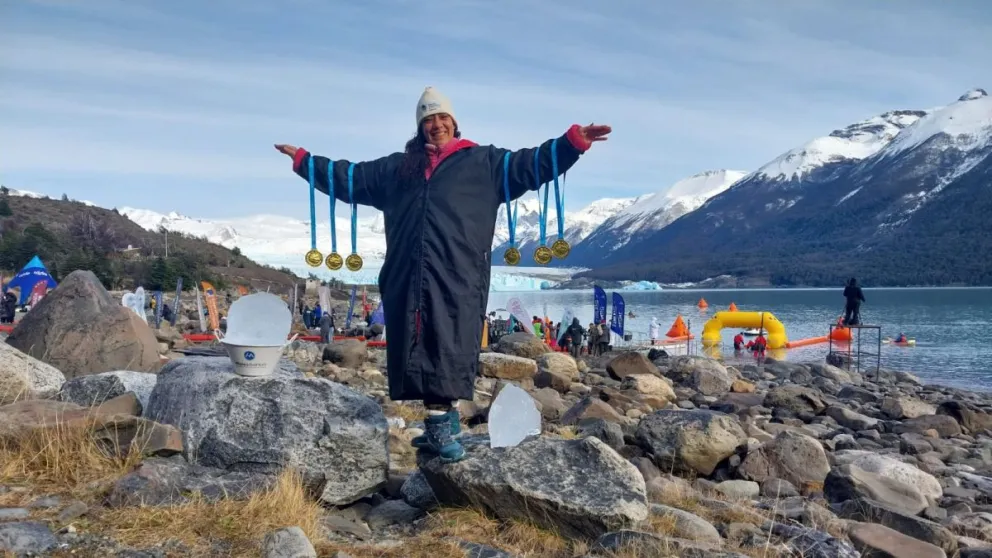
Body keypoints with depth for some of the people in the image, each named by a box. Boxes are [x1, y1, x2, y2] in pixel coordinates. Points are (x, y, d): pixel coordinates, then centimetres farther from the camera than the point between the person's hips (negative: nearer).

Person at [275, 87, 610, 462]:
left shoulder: (483, 162, 15)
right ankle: (442, 425, 7)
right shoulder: (397, 168, 23)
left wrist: (573, 142, -5)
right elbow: (348, 177, 30)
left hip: (457, 278, -3)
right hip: (409, 279, 3)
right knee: (421, 350, 0)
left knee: (450, 350, -7)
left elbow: (529, 165, 7)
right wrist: (303, 160, 29)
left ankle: (441, 425, -4)